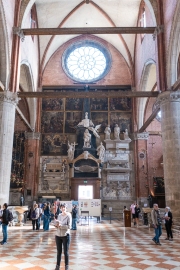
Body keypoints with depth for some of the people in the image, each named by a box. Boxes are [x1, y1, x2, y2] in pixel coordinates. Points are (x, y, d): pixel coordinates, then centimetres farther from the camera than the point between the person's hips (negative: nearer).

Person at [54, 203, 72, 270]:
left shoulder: (68, 215, -10)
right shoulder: (59, 215, 5)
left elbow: (69, 226, -15)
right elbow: (57, 225, 10)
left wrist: (60, 225, -22)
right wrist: (56, 224, -12)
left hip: (65, 236, -4)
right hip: (58, 235, 4)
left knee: (66, 252, 5)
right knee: (59, 252, 13)